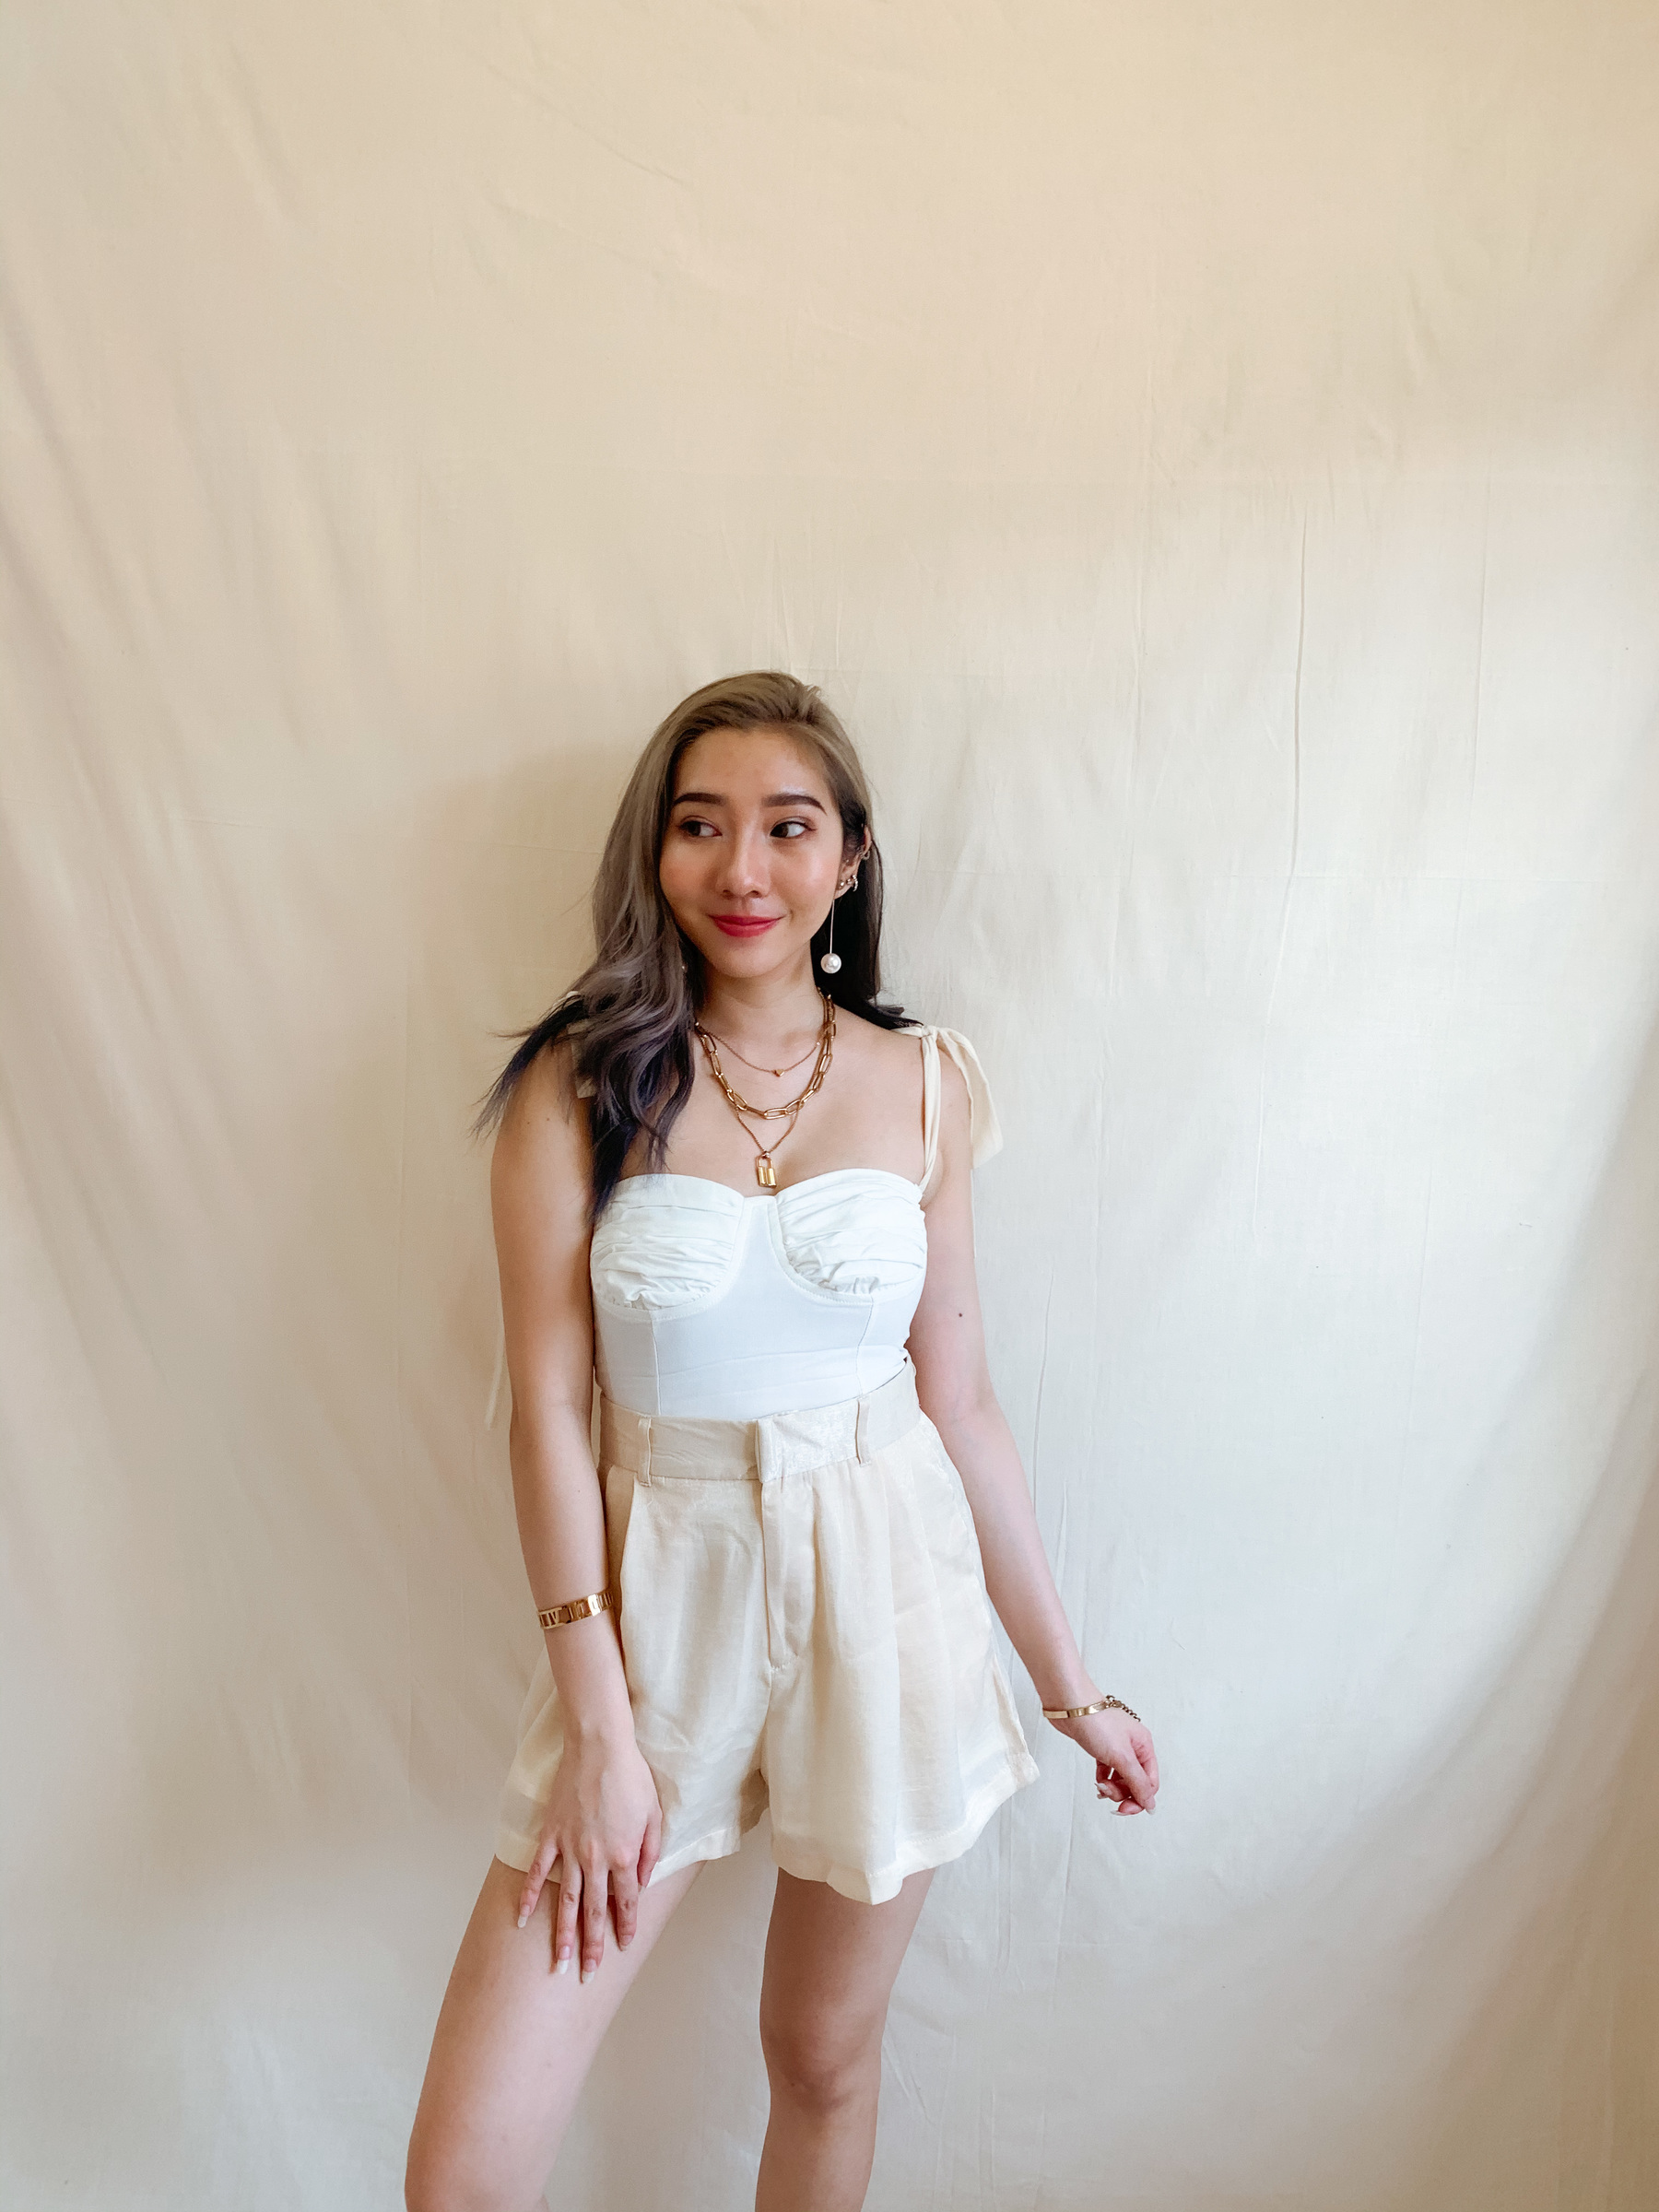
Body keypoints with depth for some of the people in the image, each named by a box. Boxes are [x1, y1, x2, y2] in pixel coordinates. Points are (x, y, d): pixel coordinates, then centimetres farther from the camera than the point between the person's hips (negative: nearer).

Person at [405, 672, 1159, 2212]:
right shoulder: (578, 1088, -6)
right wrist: (599, 1728, -9)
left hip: (887, 1587, 2)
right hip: (659, 1595, -1)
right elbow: (549, 1411, -7)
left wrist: (1068, 1682, 8)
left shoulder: (926, 1083, 0)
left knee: (823, 2058, 18)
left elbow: (960, 1404, 4)